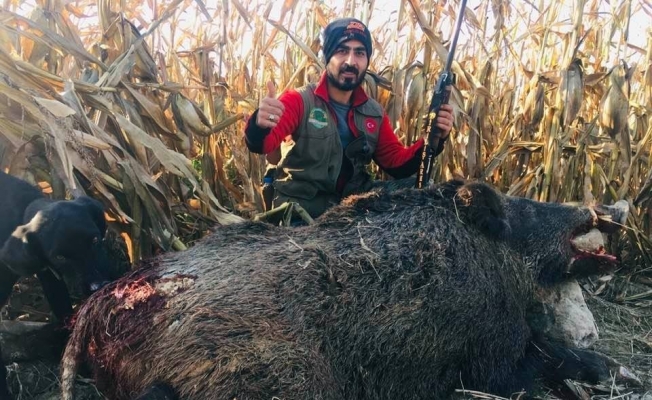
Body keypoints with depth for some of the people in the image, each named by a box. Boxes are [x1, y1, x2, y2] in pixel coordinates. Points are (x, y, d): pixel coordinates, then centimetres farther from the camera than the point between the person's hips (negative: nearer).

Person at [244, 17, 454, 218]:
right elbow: (260, 144, -22)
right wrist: (260, 125, -46)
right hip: (297, 213, -4)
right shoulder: (298, 101, -8)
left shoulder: (375, 113, 9)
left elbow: (396, 164, 10)